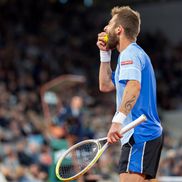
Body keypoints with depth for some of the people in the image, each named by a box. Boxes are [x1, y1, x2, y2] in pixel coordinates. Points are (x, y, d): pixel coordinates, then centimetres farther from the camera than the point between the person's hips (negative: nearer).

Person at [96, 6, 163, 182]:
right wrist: (105, 54, 27)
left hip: (139, 135, -11)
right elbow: (106, 85, 34)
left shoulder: (130, 53, -8)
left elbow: (134, 86, -28)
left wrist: (117, 120, -38)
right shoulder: (136, 53, 25)